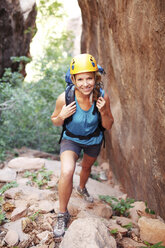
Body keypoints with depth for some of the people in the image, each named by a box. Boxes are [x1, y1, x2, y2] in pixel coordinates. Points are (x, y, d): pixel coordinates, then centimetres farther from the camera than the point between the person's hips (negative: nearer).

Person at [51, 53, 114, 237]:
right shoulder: (64, 98, -30)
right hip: (71, 139, -2)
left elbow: (108, 127, -14)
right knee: (67, 172, -27)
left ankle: (82, 188, 63)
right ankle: (63, 214, -4)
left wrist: (103, 112, -33)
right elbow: (55, 121, -11)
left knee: (86, 167, 28)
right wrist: (62, 116, -33)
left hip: (94, 140, 3)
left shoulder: (102, 96, -26)